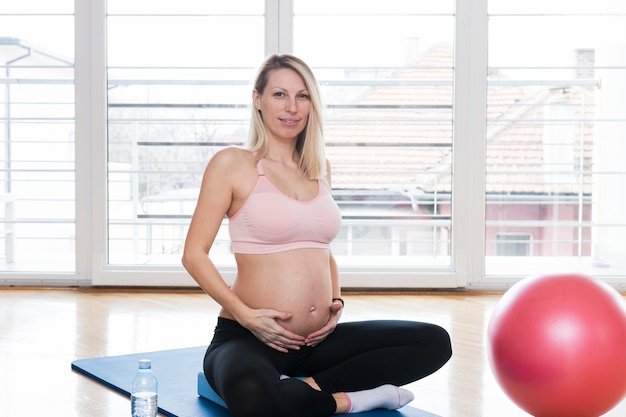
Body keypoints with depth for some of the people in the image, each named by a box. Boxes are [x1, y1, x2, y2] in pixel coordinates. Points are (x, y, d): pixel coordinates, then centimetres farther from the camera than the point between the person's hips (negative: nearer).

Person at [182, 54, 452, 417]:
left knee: (435, 342, -6)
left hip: (317, 339, 6)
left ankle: (309, 385, -13)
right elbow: (195, 255, -5)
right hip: (249, 338, -6)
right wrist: (246, 315, -15)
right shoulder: (232, 164, -2)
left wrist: (336, 301, 5)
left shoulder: (318, 169, 14)